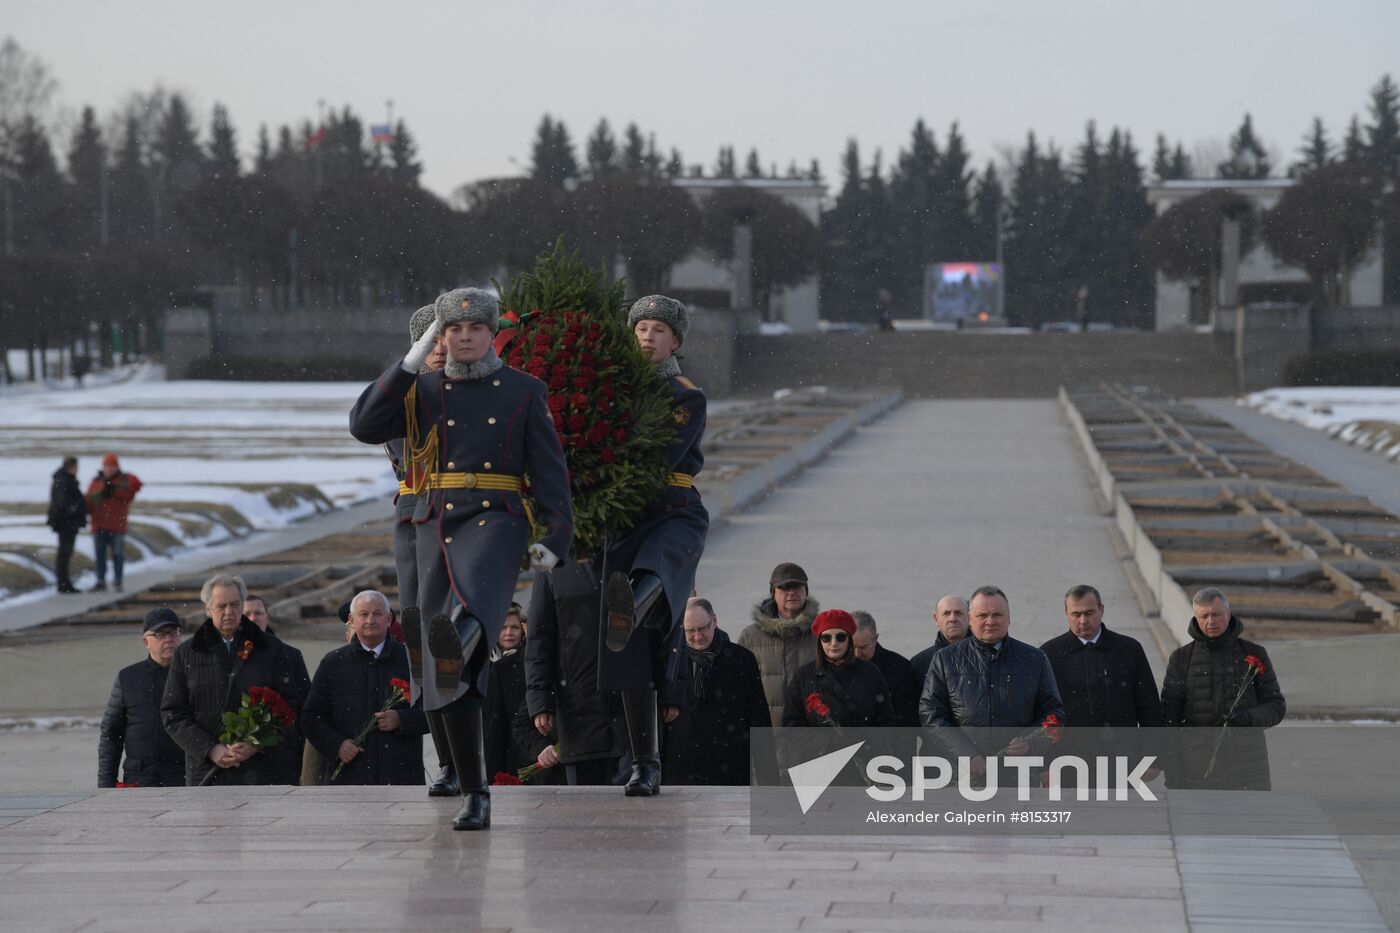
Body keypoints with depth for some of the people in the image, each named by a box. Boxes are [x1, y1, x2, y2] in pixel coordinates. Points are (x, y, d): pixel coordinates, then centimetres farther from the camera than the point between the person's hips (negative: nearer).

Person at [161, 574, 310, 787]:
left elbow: (293, 704, 5)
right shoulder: (186, 655, 10)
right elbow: (173, 714, 7)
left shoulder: (271, 649, 9)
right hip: (206, 773, 1)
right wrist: (210, 750, -8)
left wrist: (258, 745, -9)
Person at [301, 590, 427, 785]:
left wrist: (401, 720, -10)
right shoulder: (333, 663, 12)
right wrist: (336, 744, -5)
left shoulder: (410, 660, 10)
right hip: (347, 777, 0)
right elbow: (311, 717, 12)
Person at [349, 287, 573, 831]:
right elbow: (364, 427, -3)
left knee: (474, 584, -41)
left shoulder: (523, 392, 9)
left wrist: (555, 539, -8)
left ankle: (460, 637, -76)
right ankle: (474, 795, 7)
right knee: (452, 680, -1)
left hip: (496, 523, -2)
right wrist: (414, 358, -4)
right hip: (435, 527, 3)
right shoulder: (420, 392, 13)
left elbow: (549, 470, 5)